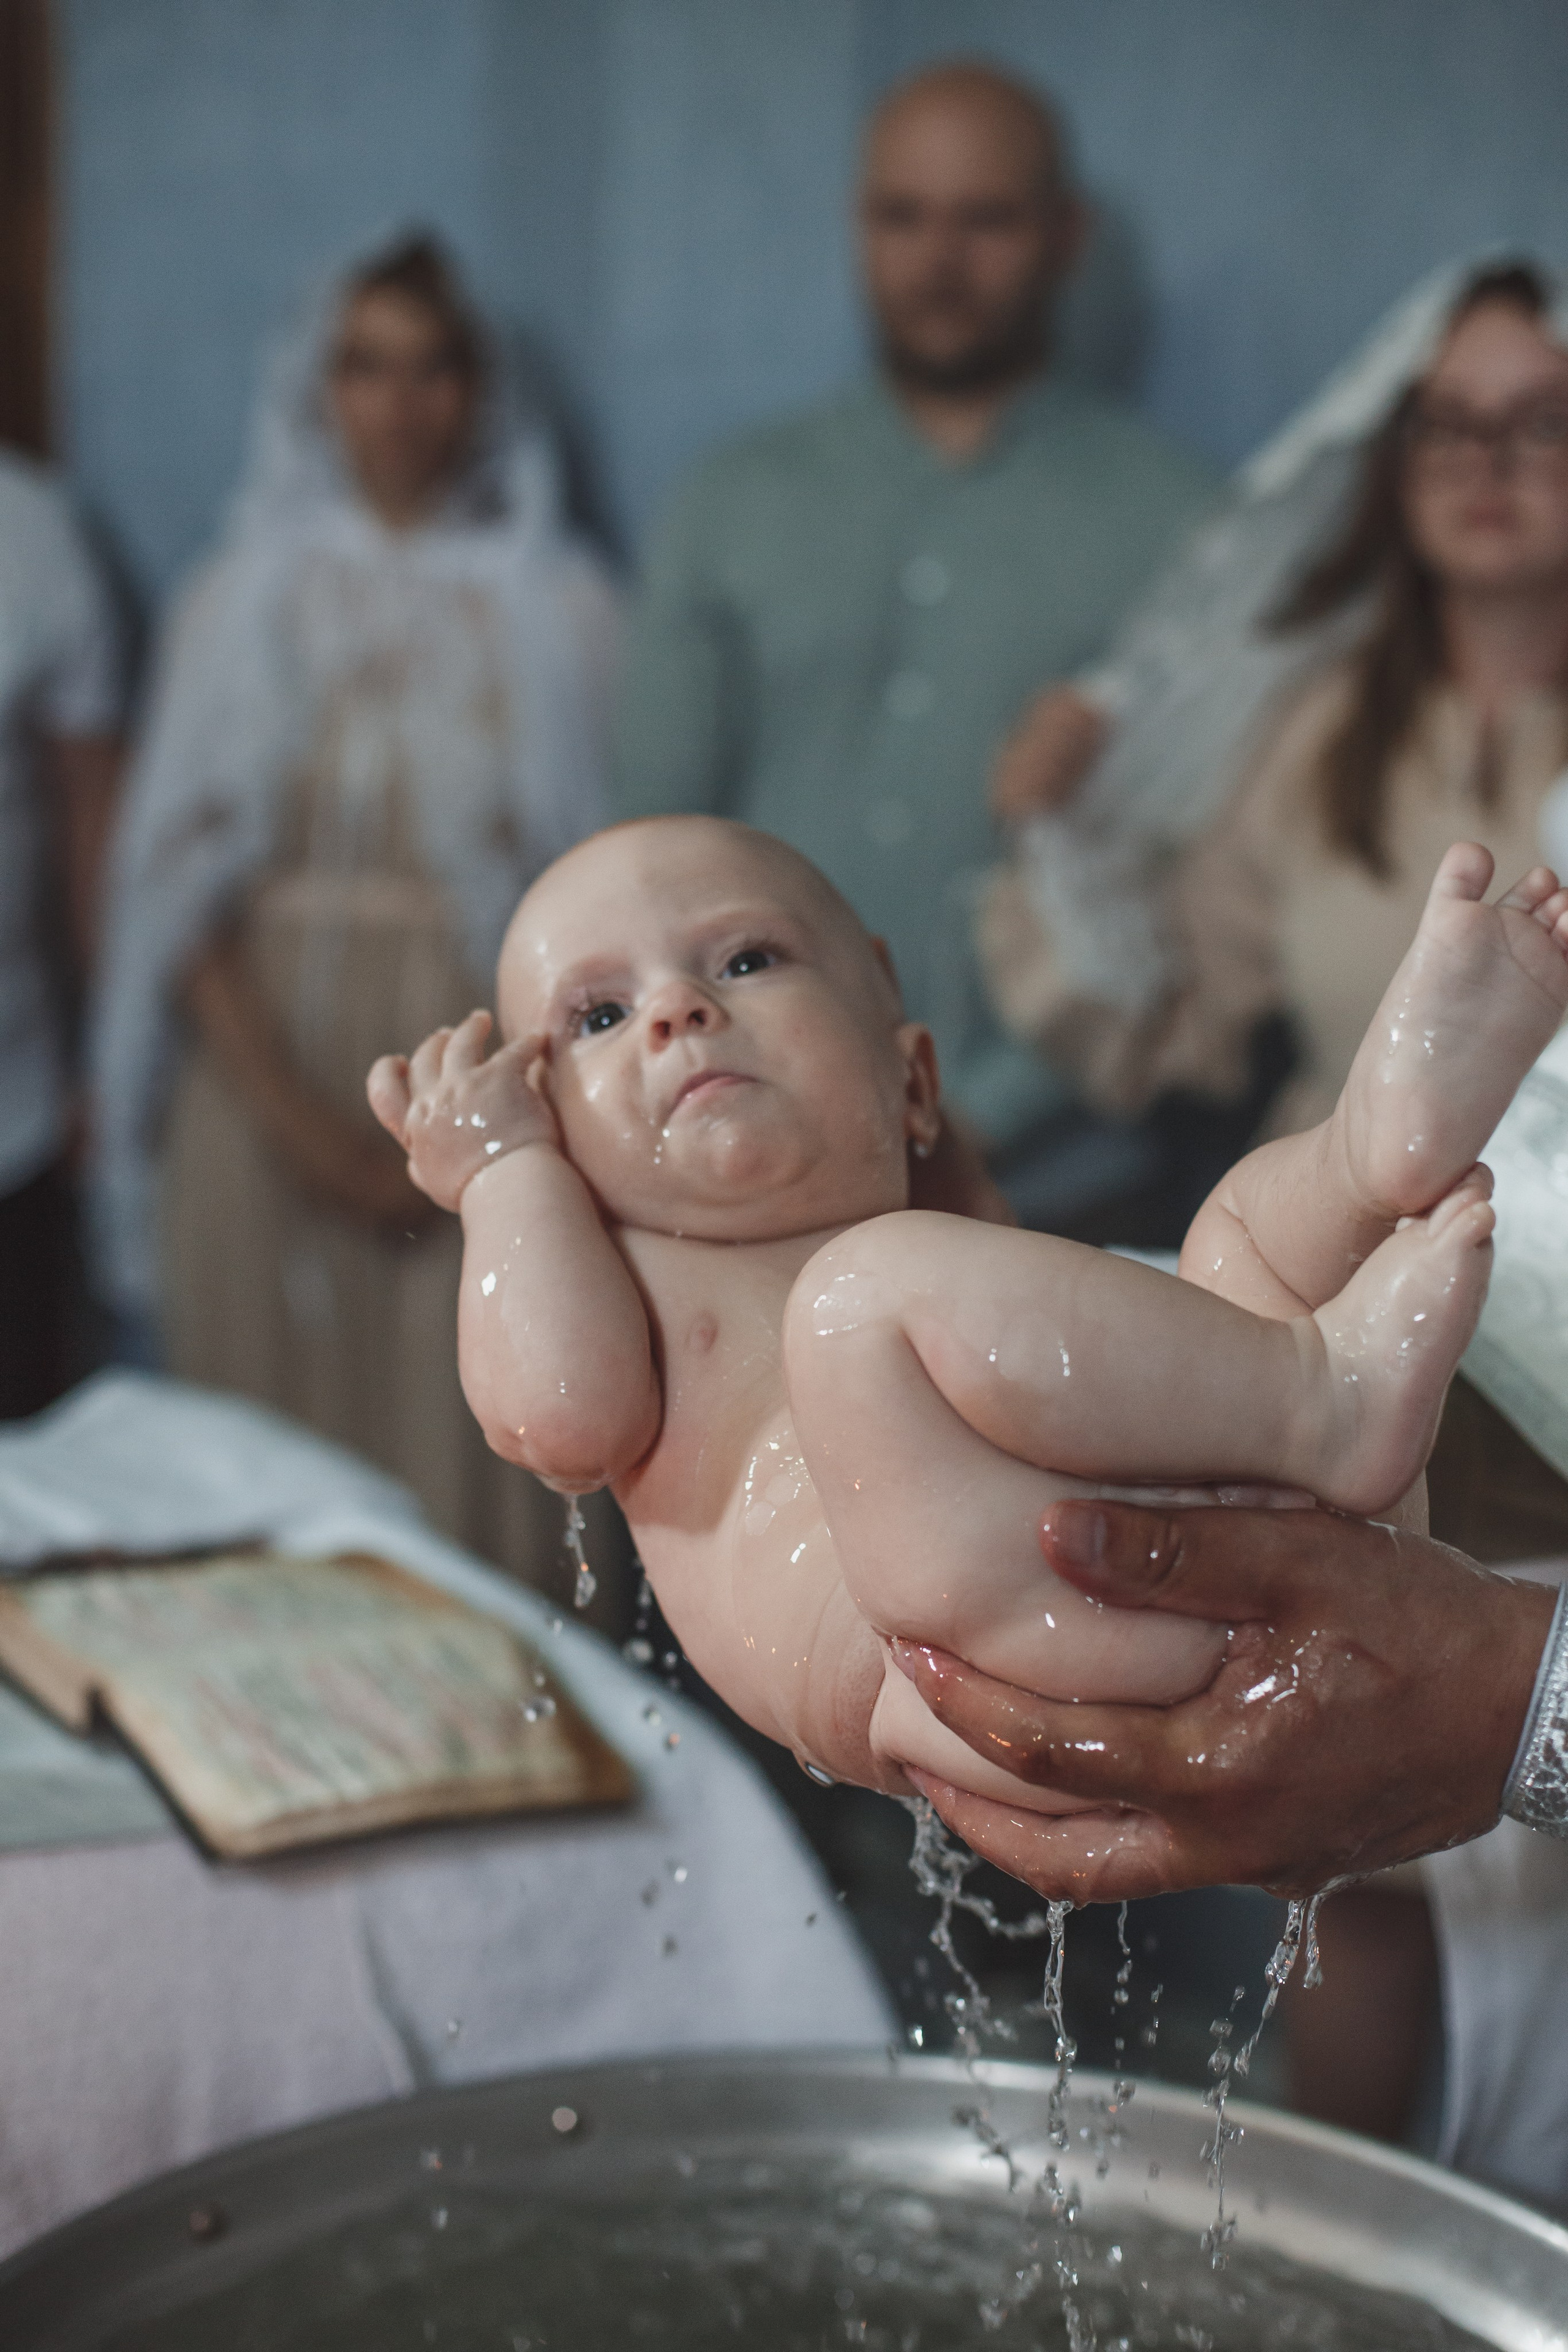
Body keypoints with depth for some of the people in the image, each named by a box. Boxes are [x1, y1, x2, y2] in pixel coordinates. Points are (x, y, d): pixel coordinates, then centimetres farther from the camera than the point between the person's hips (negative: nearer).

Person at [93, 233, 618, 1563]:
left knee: (476, 1476, -4)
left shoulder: (556, 606, 5)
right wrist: (296, 1117, -9)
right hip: (274, 1069, 1)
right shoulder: (246, 596, 9)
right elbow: (184, 881, 2)